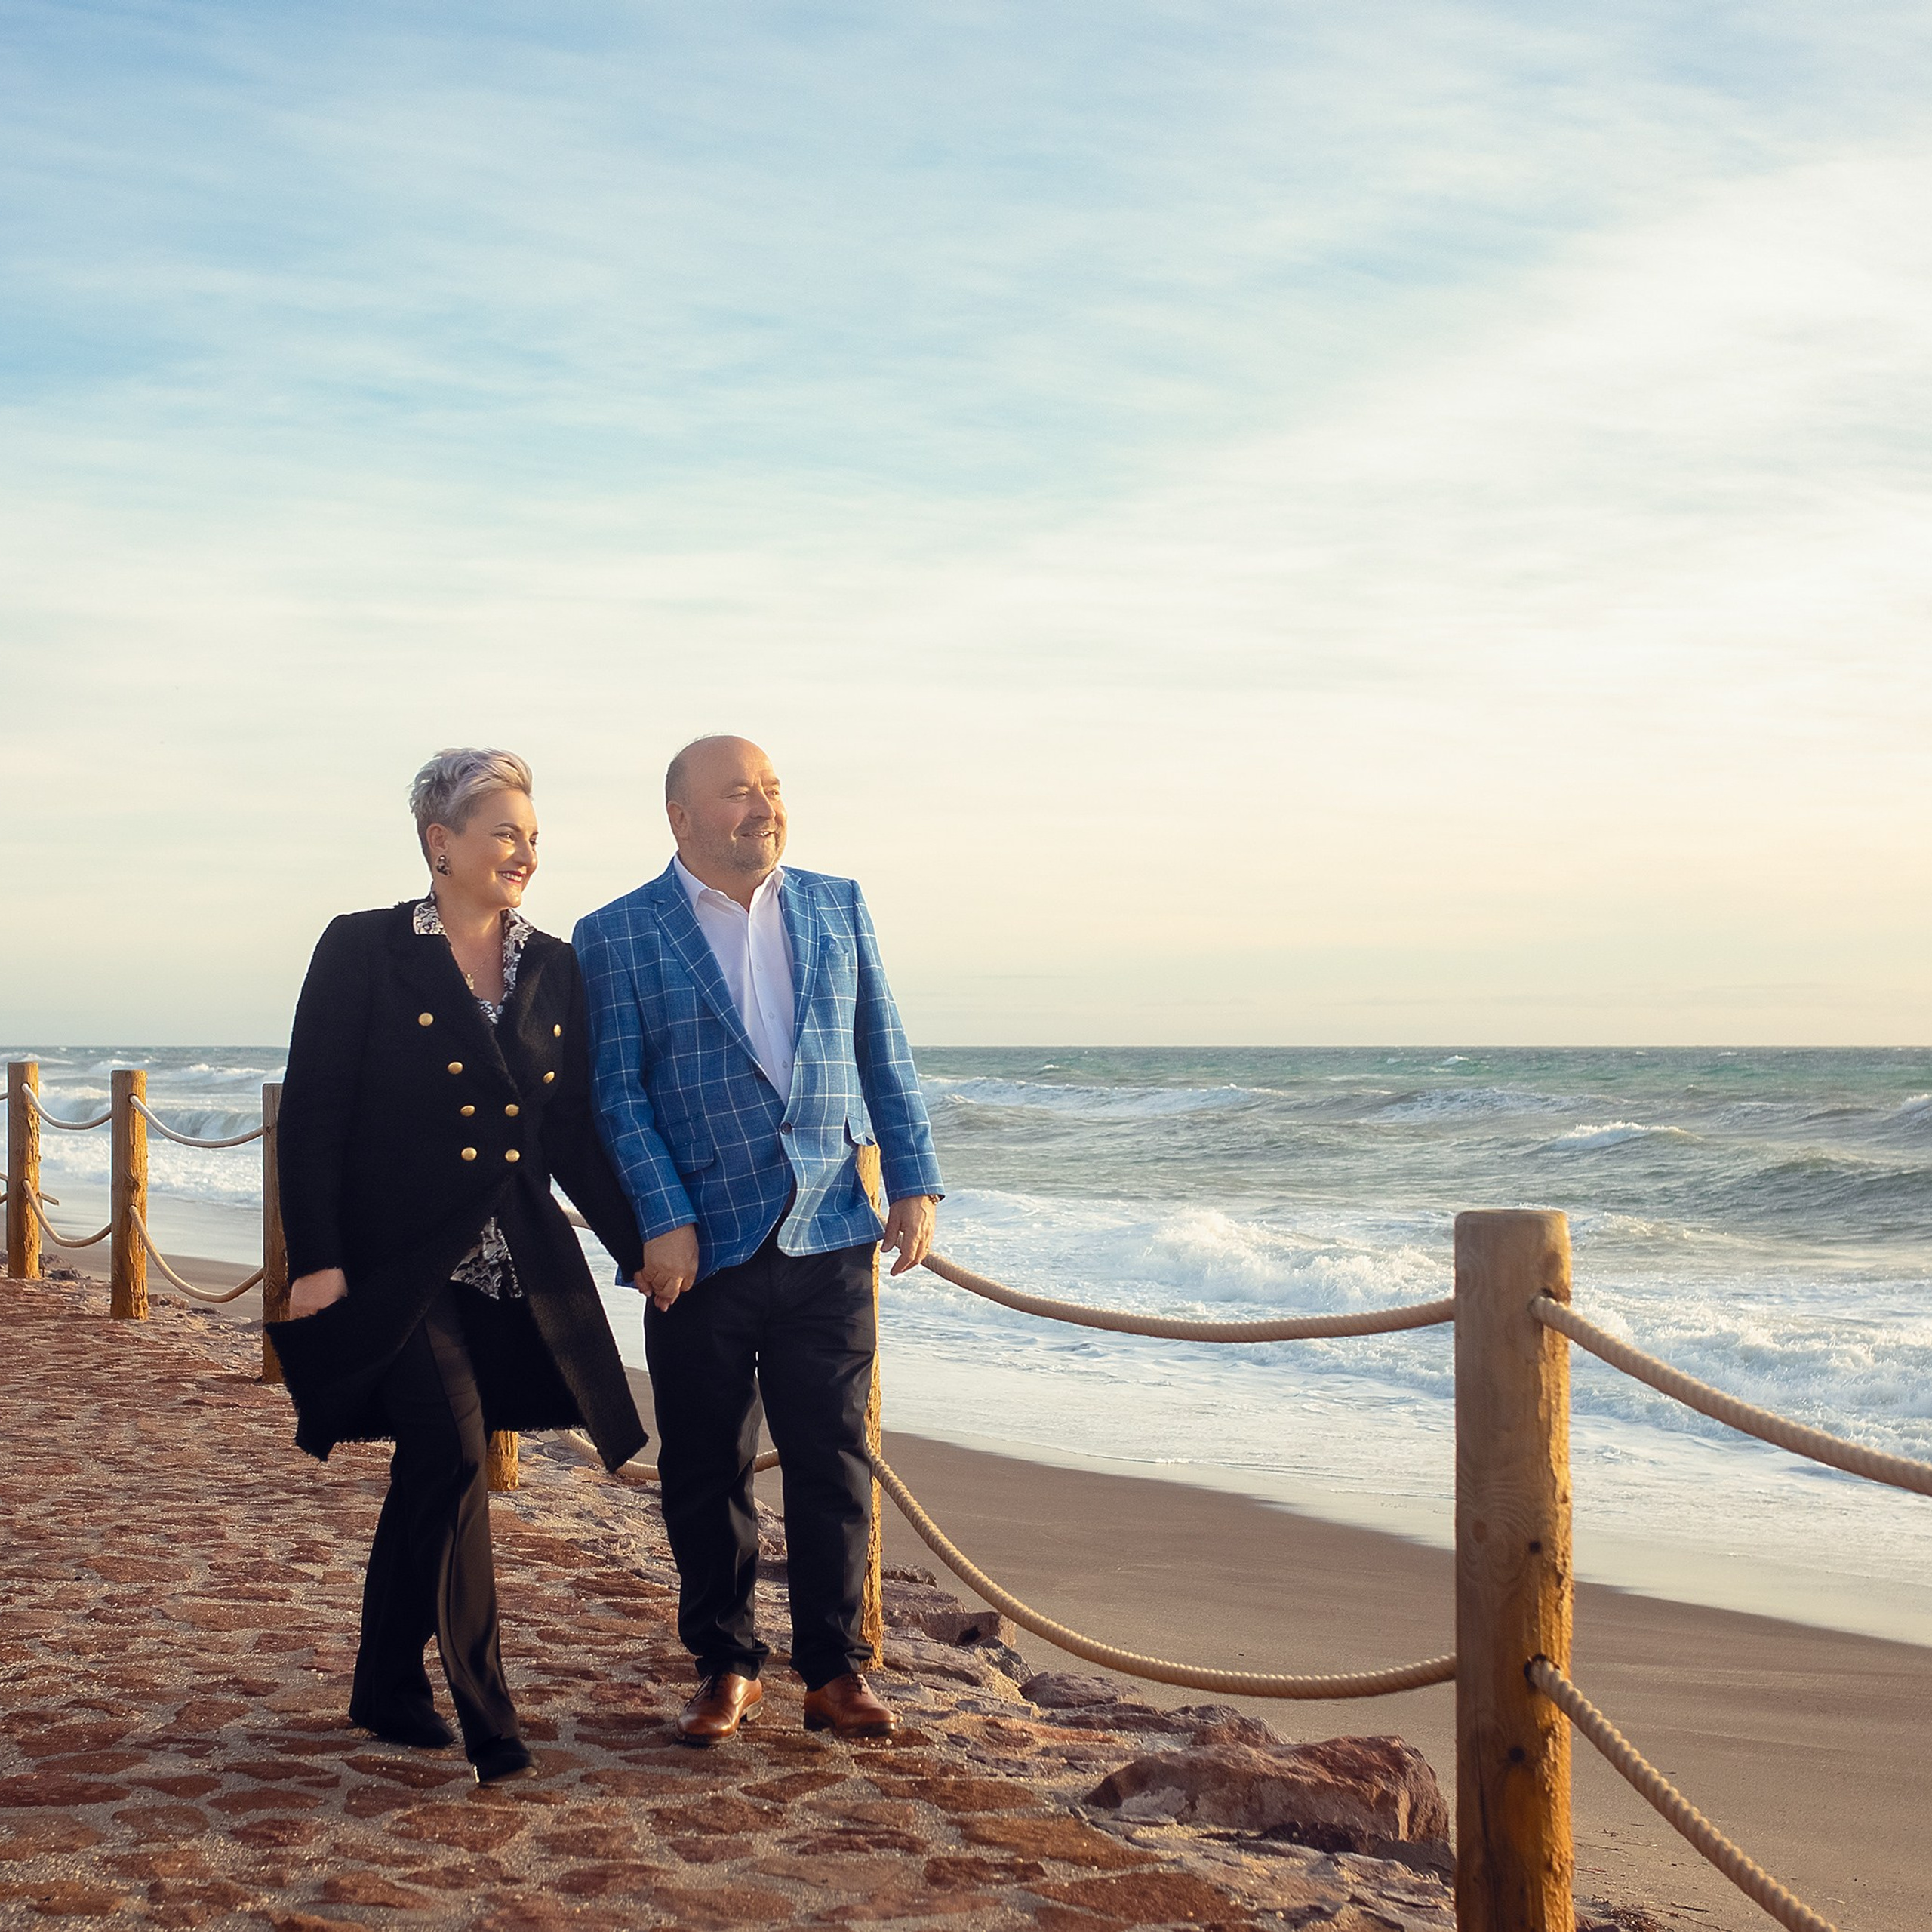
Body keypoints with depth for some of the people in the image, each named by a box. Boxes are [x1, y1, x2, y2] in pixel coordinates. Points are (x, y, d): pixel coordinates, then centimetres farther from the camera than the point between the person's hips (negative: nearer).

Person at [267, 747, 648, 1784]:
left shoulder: (554, 967, 8)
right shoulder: (364, 950, -5)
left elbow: (577, 1133, 12)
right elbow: (312, 1117, -7)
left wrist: (644, 1248, 8)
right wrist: (317, 1260, -13)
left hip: (515, 1268, 5)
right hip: (398, 1263, -5)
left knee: (430, 1474, 13)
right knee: (454, 1459, -15)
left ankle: (387, 1691, 28)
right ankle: (485, 1713, -4)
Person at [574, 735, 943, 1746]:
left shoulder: (839, 908, 10)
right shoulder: (618, 935, 0)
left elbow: (885, 1057, 12)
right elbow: (618, 1095, -4)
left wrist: (913, 1183, 6)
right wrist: (663, 1223, -11)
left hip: (829, 1237, 2)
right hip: (701, 1244, -2)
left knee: (832, 1461, 5)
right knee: (705, 1470, 7)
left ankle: (835, 1670, 16)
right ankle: (724, 1663, 23)